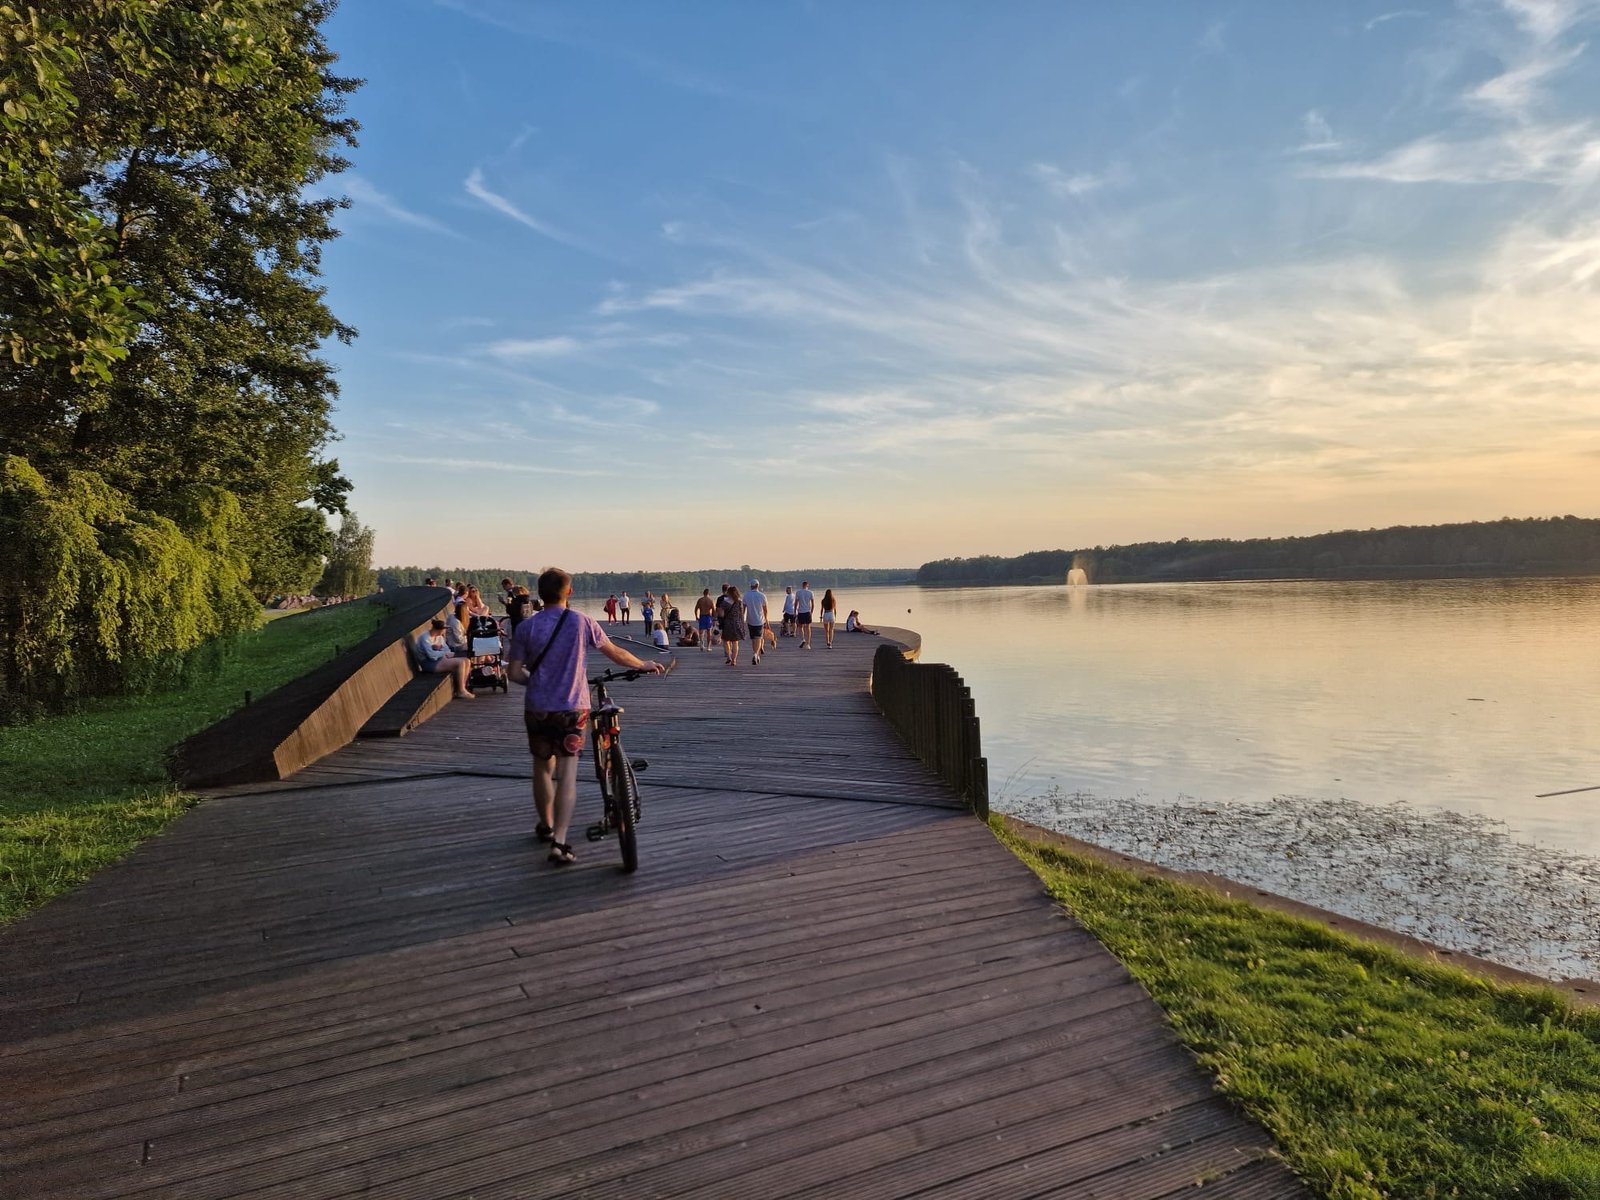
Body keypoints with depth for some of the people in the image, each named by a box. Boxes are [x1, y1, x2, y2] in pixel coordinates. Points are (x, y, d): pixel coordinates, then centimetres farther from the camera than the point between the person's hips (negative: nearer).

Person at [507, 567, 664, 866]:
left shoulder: (526, 627, -4)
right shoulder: (582, 623, -7)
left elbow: (515, 673, -2)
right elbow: (616, 654, 3)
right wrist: (645, 665, 19)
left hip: (537, 709, 2)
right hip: (572, 708, -2)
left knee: (542, 767, 20)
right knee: (567, 775, -1)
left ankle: (545, 826, 38)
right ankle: (559, 842, -10)